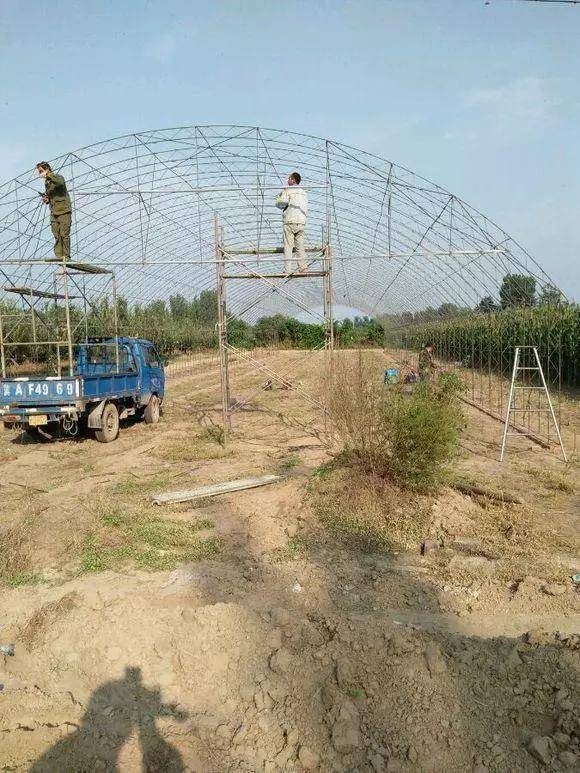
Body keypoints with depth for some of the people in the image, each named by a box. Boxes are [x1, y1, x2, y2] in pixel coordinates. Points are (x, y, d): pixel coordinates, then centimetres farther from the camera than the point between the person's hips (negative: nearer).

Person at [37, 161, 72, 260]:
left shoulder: (58, 177, -4)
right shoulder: (46, 182, 18)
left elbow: (60, 182, -30)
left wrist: (49, 175, -34)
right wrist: (46, 199, 7)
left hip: (64, 211, -7)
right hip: (54, 213, 7)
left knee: (64, 235, -7)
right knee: (57, 236, 2)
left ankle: (66, 256, -1)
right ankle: (59, 256, 4)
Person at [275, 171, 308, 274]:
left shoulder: (288, 190, -3)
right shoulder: (304, 192, 17)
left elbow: (280, 204, -7)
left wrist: (279, 196, 12)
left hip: (290, 221, -5)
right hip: (301, 222, 6)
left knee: (288, 247, -4)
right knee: (300, 247, 9)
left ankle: (288, 270, -7)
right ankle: (303, 268, 6)